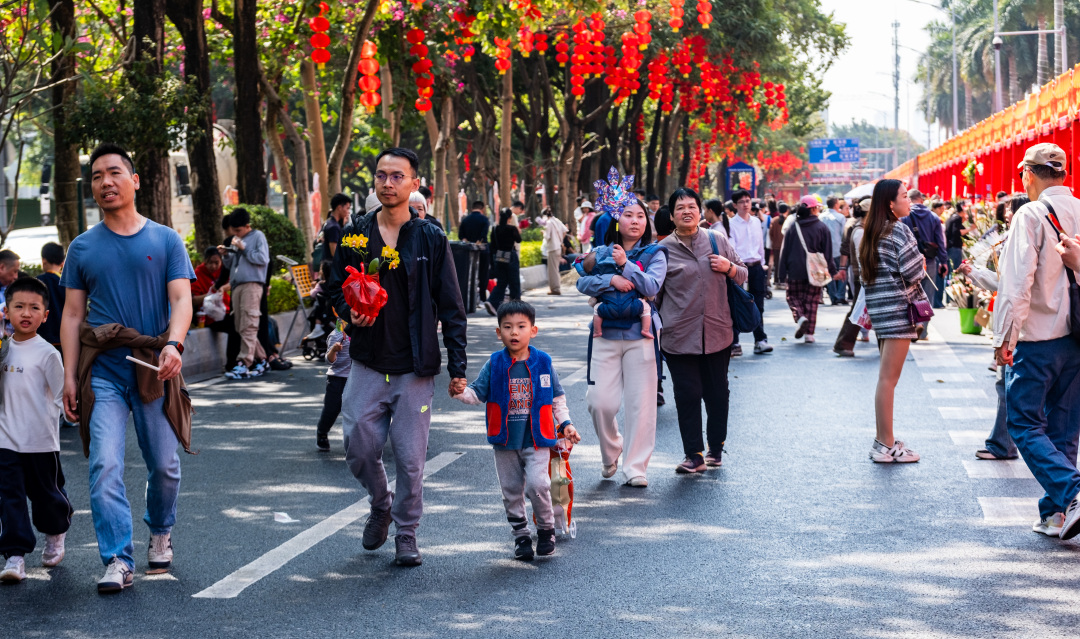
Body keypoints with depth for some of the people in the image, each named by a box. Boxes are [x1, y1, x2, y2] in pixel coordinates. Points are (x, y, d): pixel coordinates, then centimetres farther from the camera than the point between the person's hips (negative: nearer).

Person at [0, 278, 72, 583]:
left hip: (41, 440, -4)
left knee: (46, 492, 11)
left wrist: (42, 421, -10)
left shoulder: (46, 353, -9)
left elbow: (60, 396, -6)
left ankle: (55, 535, 39)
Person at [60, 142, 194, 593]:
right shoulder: (83, 247, 10)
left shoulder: (166, 240, 6)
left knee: (164, 465, 6)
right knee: (104, 465, -12)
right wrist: (69, 375, 1)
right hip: (102, 372, 1)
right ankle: (117, 561, -11)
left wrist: (173, 344, -22)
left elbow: (181, 300, -3)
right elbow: (72, 315, 10)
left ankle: (160, 532, 33)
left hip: (155, 370, 0)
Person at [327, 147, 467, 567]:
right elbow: (336, 287, 16)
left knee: (410, 457, 0)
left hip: (415, 367, -2)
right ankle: (380, 506, 30)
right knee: (359, 450, 0)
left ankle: (407, 533, 16)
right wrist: (349, 311, -8)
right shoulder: (356, 234, 4)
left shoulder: (430, 239, -1)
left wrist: (457, 366, -2)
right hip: (367, 363, 2)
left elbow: (451, 307, 1)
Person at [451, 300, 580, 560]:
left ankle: (546, 529, 6)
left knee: (537, 484, -16)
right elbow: (478, 393, 0)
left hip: (537, 438, -2)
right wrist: (462, 392, -19)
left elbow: (558, 398, 10)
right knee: (511, 490, 8)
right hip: (505, 440, 2)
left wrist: (565, 423, 5)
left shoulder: (543, 363, 0)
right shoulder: (494, 365, 0)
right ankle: (521, 536, 24)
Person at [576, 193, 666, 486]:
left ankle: (635, 468, 5)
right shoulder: (602, 253, 11)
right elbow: (583, 282, -1)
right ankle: (610, 454, 22)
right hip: (606, 333, 2)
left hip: (640, 333, -1)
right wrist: (611, 280, -16)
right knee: (600, 401, -5)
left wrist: (626, 265, -20)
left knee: (640, 403, -3)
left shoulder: (654, 253, 5)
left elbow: (652, 287, -11)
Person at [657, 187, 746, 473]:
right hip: (679, 336, -2)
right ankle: (694, 455, 3)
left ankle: (716, 447, 25)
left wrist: (728, 267, -5)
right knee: (687, 395, -4)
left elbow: (743, 275, 15)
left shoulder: (718, 241, 8)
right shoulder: (664, 249, 3)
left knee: (717, 393, 9)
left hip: (717, 332, 2)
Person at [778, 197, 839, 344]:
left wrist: (783, 274, 6)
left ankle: (800, 317, -15)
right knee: (812, 301, 8)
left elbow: (785, 252, 1)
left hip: (795, 271, 0)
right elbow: (828, 253, -2)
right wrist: (833, 271, 6)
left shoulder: (793, 228, -1)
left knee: (793, 296, 14)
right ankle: (809, 333, 5)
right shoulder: (822, 228, -3)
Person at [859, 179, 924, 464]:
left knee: (886, 377, 14)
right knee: (889, 378, -6)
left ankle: (883, 440, 18)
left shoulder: (871, 232, 14)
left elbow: (865, 271, 17)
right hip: (897, 306, -9)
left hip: (878, 307, 9)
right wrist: (922, 261, 4)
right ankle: (887, 446, -3)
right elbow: (913, 271, -15)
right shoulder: (899, 230, -12)